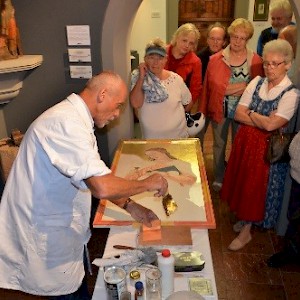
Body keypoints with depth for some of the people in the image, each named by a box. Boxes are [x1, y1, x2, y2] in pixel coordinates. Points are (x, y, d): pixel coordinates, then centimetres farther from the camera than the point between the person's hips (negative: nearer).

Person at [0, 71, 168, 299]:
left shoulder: (73, 118, 8)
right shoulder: (67, 122, -26)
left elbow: (94, 178, 14)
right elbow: (102, 186, -35)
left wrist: (129, 206, 7)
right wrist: (147, 184, -18)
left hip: (59, 227, 10)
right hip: (45, 236, -10)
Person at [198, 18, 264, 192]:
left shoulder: (255, 61, -5)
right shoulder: (216, 59, -6)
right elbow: (213, 86, -13)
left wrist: (229, 88, -15)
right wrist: (243, 86, -15)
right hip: (220, 110, 0)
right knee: (219, 145, 15)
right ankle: (218, 179, 35)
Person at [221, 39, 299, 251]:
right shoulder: (257, 82, 1)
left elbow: (271, 125, -24)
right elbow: (238, 114, -4)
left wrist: (251, 114, -10)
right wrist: (264, 120, -15)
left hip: (268, 147, -5)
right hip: (245, 141, 5)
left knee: (256, 187, 6)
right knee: (242, 182, 16)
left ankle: (246, 232, 24)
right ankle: (243, 218, 40)